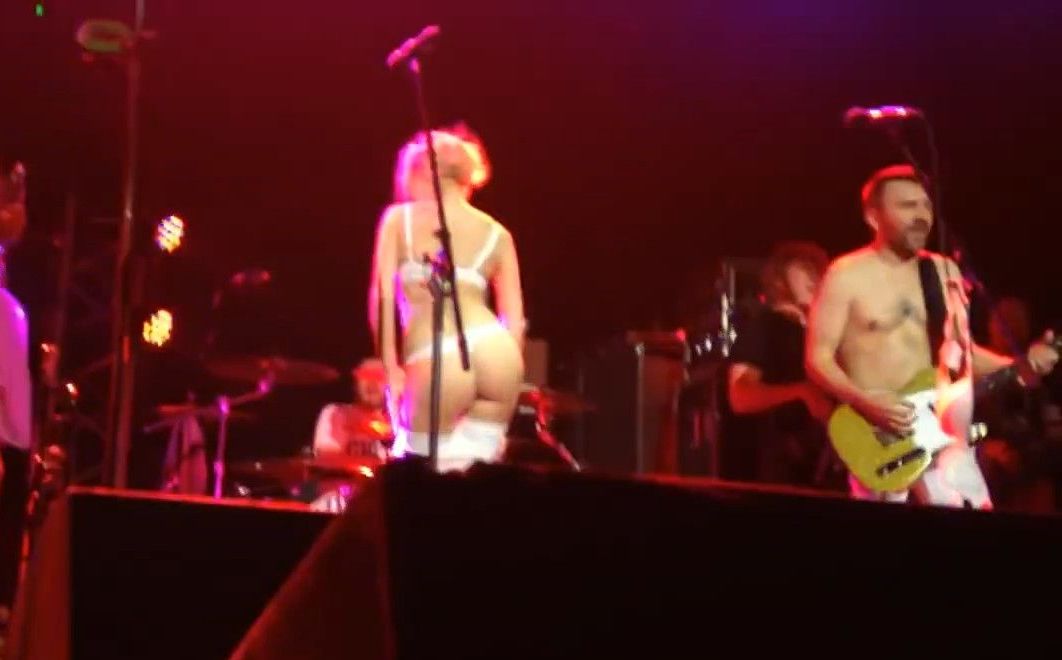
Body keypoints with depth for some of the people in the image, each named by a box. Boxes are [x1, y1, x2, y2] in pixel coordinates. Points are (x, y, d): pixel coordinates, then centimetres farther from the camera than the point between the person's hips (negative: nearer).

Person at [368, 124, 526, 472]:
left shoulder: (398, 219, 12)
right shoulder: (496, 233, 19)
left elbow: (382, 297, 0)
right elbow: (515, 319, 13)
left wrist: (391, 369, 2)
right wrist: (506, 379, 20)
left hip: (433, 361, -3)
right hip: (494, 351, 3)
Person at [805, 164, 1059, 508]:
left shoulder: (944, 271, 12)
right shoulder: (846, 276, -5)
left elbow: (962, 351, 17)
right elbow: (818, 358, -7)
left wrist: (1021, 366, 1)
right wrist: (867, 403, -21)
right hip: (877, 435, -4)